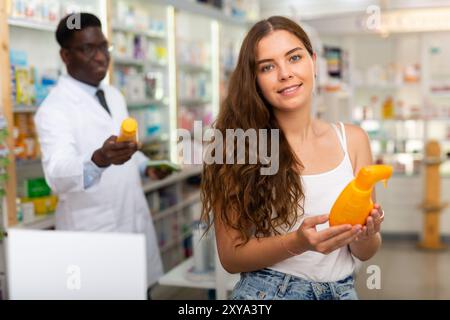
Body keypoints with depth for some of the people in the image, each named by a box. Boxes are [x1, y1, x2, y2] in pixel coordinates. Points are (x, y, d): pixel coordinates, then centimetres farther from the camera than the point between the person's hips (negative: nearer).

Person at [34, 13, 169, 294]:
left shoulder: (114, 95, 8)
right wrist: (99, 160, -51)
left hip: (135, 221, 7)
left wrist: (145, 166, 3)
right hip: (93, 231, -6)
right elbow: (58, 175, -33)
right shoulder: (55, 108, -17)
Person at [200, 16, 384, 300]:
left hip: (342, 291, 3)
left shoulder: (352, 139, -5)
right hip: (267, 291, -3)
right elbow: (230, 256, -11)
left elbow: (364, 253, 1)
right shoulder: (239, 144, -15)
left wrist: (366, 235, -20)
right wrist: (297, 243, -26)